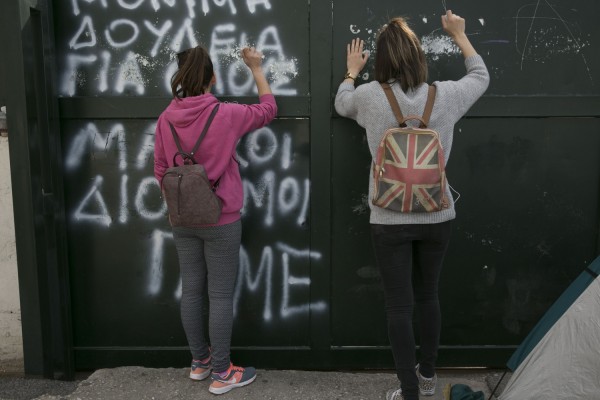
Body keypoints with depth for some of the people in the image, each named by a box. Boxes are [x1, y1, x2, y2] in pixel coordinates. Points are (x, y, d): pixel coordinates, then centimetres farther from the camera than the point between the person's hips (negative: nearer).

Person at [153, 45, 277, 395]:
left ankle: (200, 361, 31)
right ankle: (222, 374, 14)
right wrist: (256, 68, 15)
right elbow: (268, 110, 6)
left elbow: (160, 170, 7)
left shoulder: (167, 118, -2)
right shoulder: (226, 115, -13)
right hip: (221, 221, -4)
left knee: (192, 291, 14)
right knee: (221, 296, 4)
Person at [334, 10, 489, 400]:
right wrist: (459, 34, 30)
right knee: (429, 296, 19)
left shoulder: (370, 96, -9)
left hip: (390, 220, -2)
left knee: (399, 305, 5)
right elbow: (481, 76, 18)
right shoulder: (445, 95, -5)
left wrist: (352, 71, 33)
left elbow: (341, 103, 15)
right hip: (437, 217, 3)